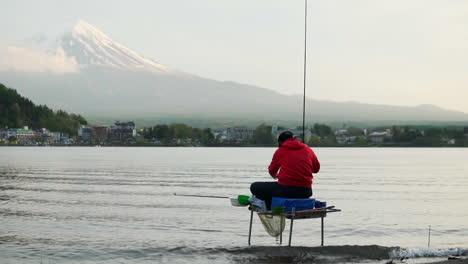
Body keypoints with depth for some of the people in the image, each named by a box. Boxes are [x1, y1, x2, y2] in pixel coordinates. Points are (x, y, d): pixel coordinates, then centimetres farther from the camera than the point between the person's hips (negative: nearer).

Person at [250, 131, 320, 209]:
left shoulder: (280, 151, 3)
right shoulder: (308, 150, 10)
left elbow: (272, 171, 17)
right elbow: (316, 169, 23)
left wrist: (276, 175, 41)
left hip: (286, 190, -5)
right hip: (305, 192, 5)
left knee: (255, 187, 8)